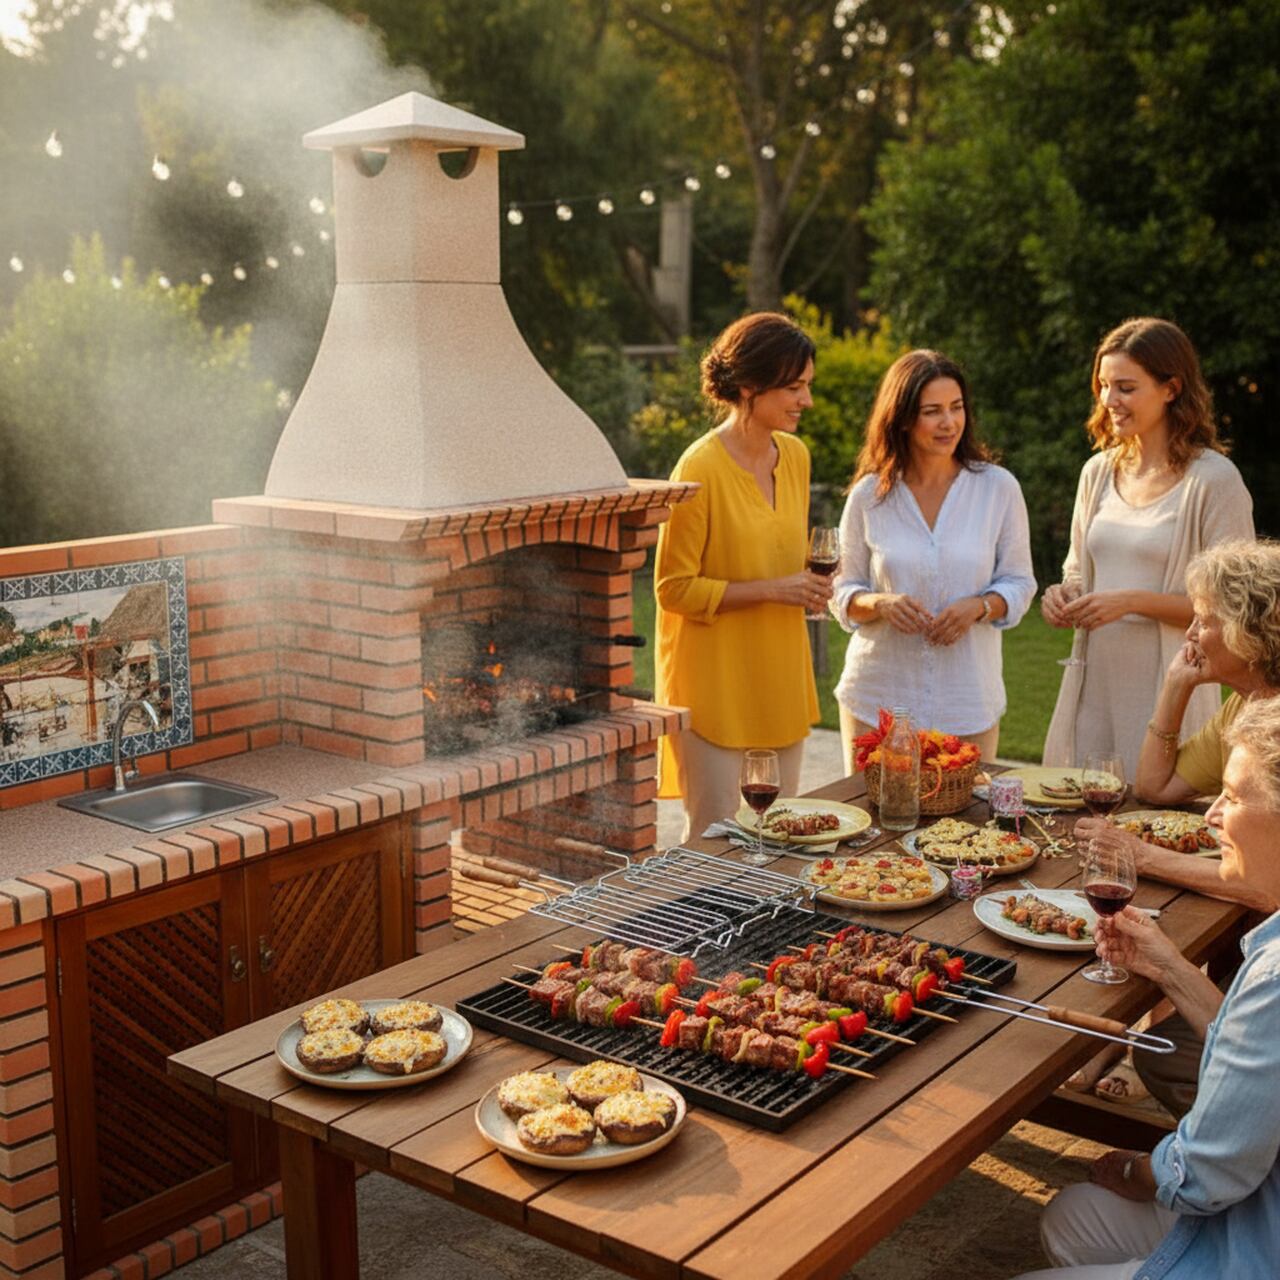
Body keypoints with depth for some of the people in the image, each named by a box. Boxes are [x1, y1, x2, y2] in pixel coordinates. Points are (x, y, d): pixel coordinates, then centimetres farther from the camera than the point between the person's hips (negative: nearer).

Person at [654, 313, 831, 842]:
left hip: (780, 674, 7)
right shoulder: (701, 468, -17)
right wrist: (772, 590, -19)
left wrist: (810, 585, 0)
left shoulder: (795, 455, 6)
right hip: (714, 682, -7)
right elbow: (673, 589, -15)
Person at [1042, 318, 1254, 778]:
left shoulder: (1214, 480, -8)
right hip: (1092, 686, 5)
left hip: (1167, 689, -5)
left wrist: (1135, 601, -18)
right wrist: (1064, 596, 0)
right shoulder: (1098, 472, 11)